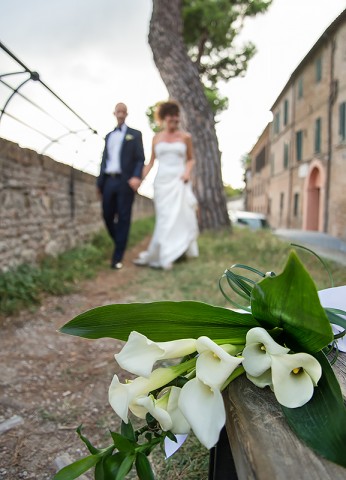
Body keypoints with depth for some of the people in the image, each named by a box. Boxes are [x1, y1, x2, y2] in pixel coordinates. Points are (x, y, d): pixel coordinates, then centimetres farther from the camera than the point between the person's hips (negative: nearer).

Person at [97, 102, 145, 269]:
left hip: (125, 181, -4)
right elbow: (104, 159, 19)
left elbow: (140, 159, -1)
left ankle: (117, 257, -2)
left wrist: (137, 177, -19)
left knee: (123, 218, -4)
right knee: (107, 216, 3)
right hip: (108, 181, 4)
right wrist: (99, 181, 11)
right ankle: (119, 244, 26)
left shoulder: (135, 134, 8)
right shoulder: (108, 136, 21)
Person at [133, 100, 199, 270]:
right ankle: (164, 256, 7)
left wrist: (188, 171, -6)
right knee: (165, 219, -2)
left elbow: (191, 159, 14)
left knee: (180, 217, -2)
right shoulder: (156, 138, 9)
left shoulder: (185, 137, 6)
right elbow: (151, 161, 12)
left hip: (179, 181, 0)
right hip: (162, 181, 0)